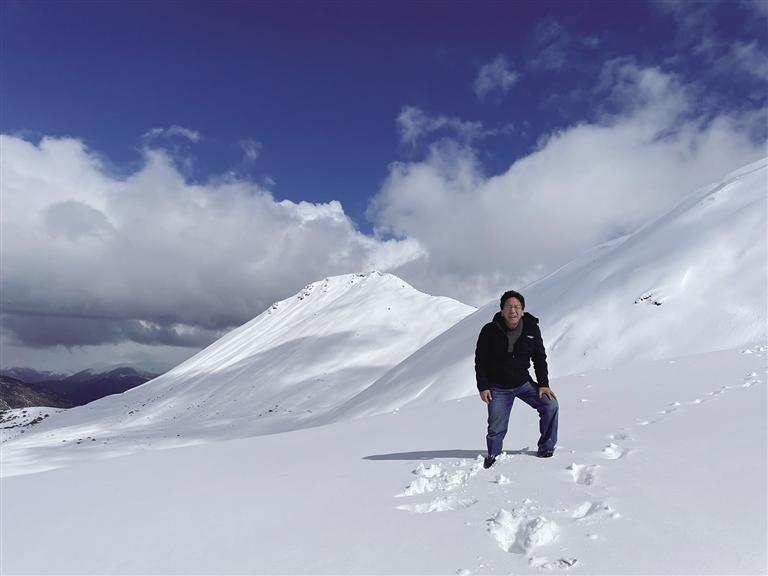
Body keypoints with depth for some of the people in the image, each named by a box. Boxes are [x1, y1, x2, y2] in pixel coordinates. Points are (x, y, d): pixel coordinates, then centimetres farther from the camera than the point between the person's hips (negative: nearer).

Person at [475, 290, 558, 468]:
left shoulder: (532, 329, -8)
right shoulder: (490, 331, -15)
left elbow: (539, 358, 3)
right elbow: (480, 360, -6)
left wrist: (543, 384, -4)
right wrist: (483, 387, -9)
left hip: (524, 383, 2)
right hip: (498, 388, -2)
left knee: (550, 405, -11)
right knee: (496, 428, -4)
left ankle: (546, 450, 6)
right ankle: (493, 456, 23)